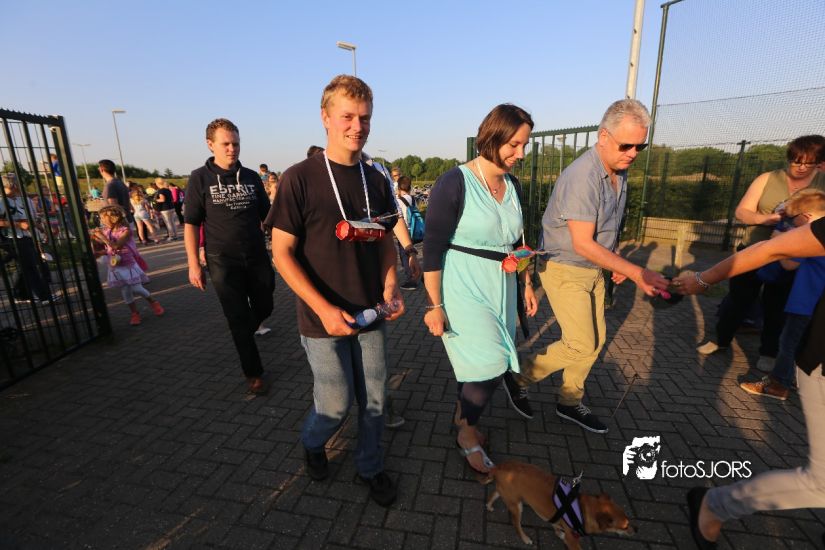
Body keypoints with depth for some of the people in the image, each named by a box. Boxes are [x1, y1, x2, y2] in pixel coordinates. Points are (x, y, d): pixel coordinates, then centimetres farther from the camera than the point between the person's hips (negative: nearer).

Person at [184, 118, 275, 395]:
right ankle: (253, 373, 19)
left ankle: (244, 336, 47)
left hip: (257, 257, 3)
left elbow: (268, 215, 10)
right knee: (239, 318, 4)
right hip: (223, 261, -3)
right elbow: (191, 224, -3)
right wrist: (193, 264, -7)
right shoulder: (200, 178, -3)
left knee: (264, 308, 13)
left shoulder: (251, 177, 5)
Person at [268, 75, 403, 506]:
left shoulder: (376, 180, 3)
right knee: (336, 403, 9)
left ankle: (370, 466, 41)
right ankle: (312, 442, 45)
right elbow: (282, 252, -11)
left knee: (373, 399, 14)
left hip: (370, 314, 4)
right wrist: (324, 309, -19)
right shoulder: (299, 178, -12)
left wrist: (390, 286, -4)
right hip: (323, 319, -4)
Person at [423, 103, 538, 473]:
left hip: (500, 288, 7)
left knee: (481, 365, 13)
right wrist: (434, 306, -16)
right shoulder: (454, 183, -15)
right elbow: (432, 249, -15)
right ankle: (466, 432, 23)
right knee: (491, 367, -6)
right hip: (463, 289, -6)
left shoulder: (513, 186, 6)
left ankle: (463, 421, 39)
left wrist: (527, 285, 17)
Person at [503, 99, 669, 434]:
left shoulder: (620, 172, 5)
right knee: (582, 345, -7)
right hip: (565, 270, -9)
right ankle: (520, 378, 14)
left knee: (595, 340, 12)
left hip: (593, 269, 9)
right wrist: (635, 273, -26)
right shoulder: (581, 177, -25)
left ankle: (570, 402, 29)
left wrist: (614, 261, 11)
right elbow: (582, 244, -26)